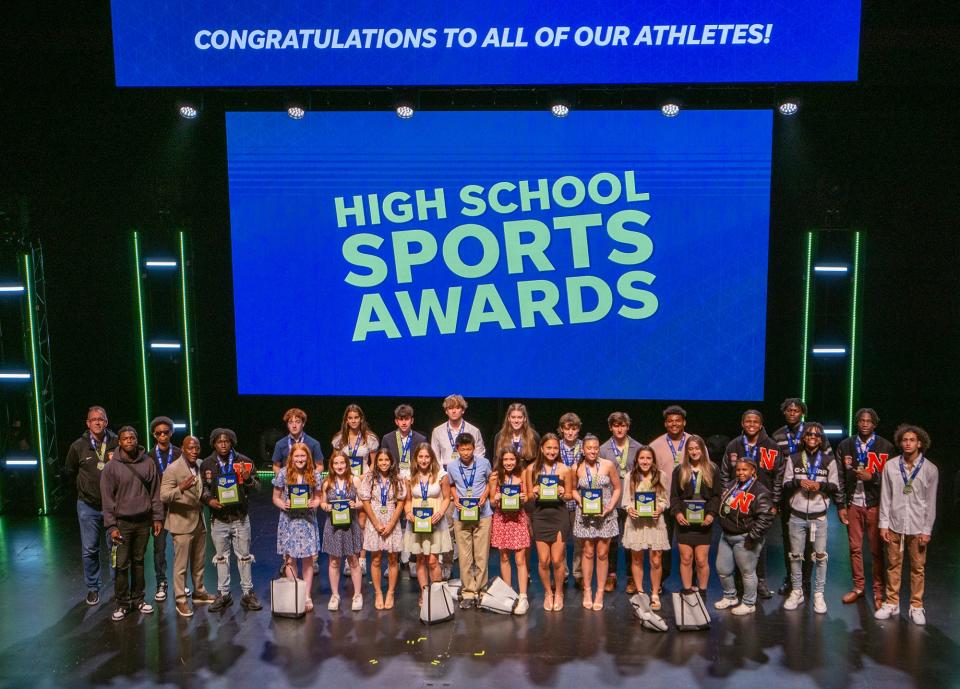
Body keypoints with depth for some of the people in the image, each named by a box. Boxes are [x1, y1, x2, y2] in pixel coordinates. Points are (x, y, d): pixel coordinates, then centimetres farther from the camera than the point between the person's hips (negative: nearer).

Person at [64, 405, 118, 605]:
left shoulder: (117, 443, -7)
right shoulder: (78, 446, -4)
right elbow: (70, 472, 12)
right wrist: (84, 489, 13)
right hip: (88, 506, 1)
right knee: (89, 550, 7)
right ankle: (92, 588, 22)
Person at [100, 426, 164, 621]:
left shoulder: (147, 463, 2)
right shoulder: (111, 467, -4)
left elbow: (155, 492, 6)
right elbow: (107, 498, -4)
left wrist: (157, 517, 2)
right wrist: (111, 526, -8)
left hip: (143, 521, 2)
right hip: (122, 522, -2)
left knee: (139, 561, 11)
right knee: (122, 565, -2)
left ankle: (138, 598, 22)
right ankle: (123, 603, 10)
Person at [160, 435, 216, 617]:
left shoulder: (200, 466, 8)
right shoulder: (172, 469, -13)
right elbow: (164, 496, -20)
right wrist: (181, 488, -37)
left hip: (199, 521, 7)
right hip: (182, 523, -7)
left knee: (199, 562, 18)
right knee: (181, 565, 0)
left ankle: (199, 592, 32)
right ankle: (180, 601, 10)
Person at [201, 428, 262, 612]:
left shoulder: (244, 461, -2)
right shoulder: (207, 464, 1)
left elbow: (257, 486, 0)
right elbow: (202, 488, 8)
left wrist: (248, 479, -21)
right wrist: (209, 500, -11)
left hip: (240, 517, -1)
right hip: (218, 519, 1)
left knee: (244, 556, 6)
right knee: (221, 557, 11)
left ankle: (248, 593, 15)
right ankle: (223, 594, 21)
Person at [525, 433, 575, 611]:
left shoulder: (564, 470, -2)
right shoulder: (532, 469, 0)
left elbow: (570, 494, 8)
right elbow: (529, 497, 8)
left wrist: (563, 494, -14)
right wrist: (534, 493, -14)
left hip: (559, 516, -1)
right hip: (540, 516, 1)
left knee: (557, 560, 1)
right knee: (543, 560, 2)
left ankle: (558, 593, 25)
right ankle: (548, 593, 25)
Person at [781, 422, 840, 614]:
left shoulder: (829, 460, 3)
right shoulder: (793, 459, 4)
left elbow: (835, 487, 5)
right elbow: (785, 484, 5)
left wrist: (821, 485, -14)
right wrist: (798, 482, -14)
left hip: (819, 516, -1)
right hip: (797, 515, 1)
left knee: (820, 556, 1)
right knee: (795, 555, 7)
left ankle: (819, 594, 13)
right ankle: (796, 592, 20)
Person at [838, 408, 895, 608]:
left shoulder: (885, 446, -1)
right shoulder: (845, 445, 6)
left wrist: (871, 477, -15)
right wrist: (841, 504, -3)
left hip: (875, 504, -2)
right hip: (853, 503, 2)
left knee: (876, 549, 3)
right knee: (855, 548, 8)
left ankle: (878, 591, 13)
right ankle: (858, 586, 20)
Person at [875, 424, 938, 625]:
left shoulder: (930, 469, -4)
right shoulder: (891, 466, -2)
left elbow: (931, 502, -1)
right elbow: (885, 497, 1)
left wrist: (927, 530, -3)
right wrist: (884, 524, -1)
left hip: (917, 527, -1)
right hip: (895, 525, 1)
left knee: (917, 568, 6)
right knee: (893, 565, 9)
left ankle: (916, 607, 17)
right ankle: (892, 603, 20)